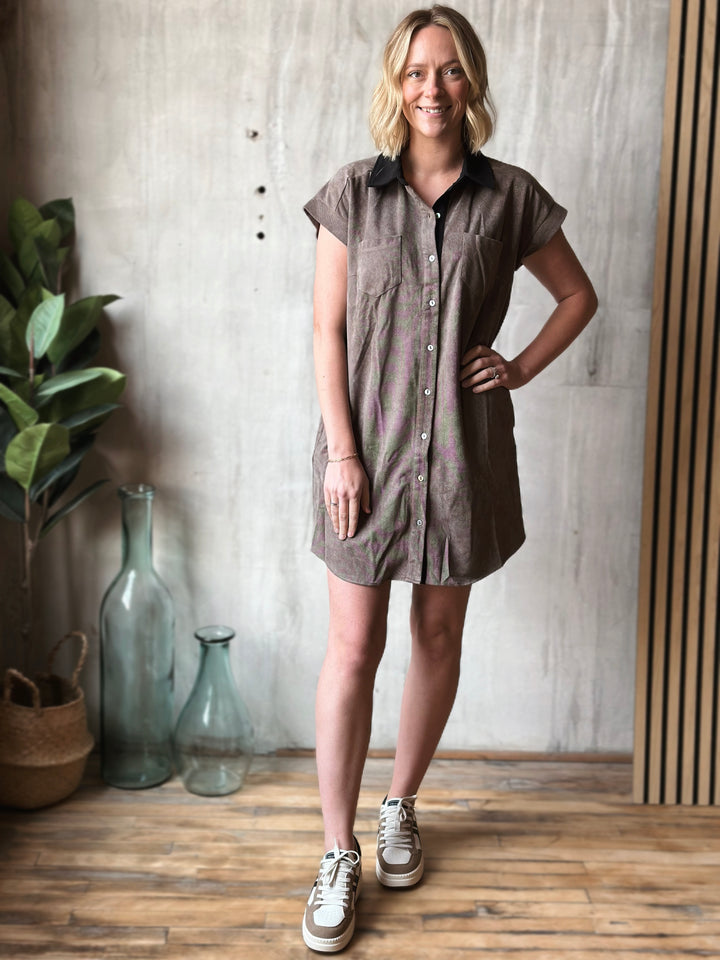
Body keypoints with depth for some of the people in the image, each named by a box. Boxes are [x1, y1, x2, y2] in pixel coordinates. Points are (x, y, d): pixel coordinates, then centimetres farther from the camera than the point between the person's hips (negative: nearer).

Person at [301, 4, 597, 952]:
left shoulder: (511, 197, 1)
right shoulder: (352, 195, -1)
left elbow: (579, 296, 13)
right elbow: (328, 332, -3)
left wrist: (522, 369, 0)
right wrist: (341, 450, -10)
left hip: (463, 451, 2)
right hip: (369, 446, -1)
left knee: (438, 639, 12)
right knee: (353, 649, 0)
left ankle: (401, 806, 35)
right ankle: (339, 854, 15)